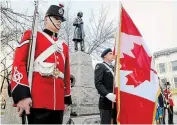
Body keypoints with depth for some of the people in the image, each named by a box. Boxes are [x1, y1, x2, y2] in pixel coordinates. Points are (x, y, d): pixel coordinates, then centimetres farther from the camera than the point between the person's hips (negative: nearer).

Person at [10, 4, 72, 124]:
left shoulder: (64, 45, 22)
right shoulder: (32, 36, 6)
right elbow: (19, 63, -6)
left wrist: (67, 98, 17)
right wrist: (21, 95, -16)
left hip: (58, 103, 6)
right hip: (37, 101, -6)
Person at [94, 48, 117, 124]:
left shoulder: (113, 68, 21)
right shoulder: (100, 66, -1)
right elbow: (98, 83, -12)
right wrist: (108, 94, -23)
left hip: (115, 101, 7)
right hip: (106, 101, -7)